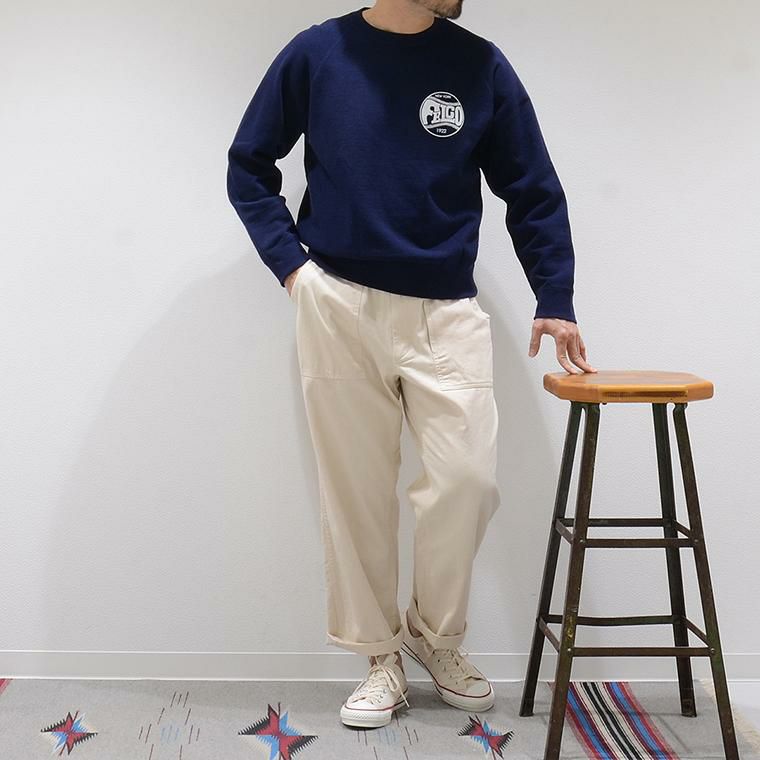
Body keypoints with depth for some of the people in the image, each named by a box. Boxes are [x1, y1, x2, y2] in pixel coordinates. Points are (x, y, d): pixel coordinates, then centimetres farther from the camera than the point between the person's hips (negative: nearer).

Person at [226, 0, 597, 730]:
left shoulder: (481, 65, 2)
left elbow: (533, 193, 6)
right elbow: (248, 168, 9)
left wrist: (554, 301, 0)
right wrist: (289, 262, -2)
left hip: (447, 313, 1)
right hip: (337, 308, 0)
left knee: (466, 479, -8)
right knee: (356, 491, 5)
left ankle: (436, 633, 18)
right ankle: (380, 656, 21)